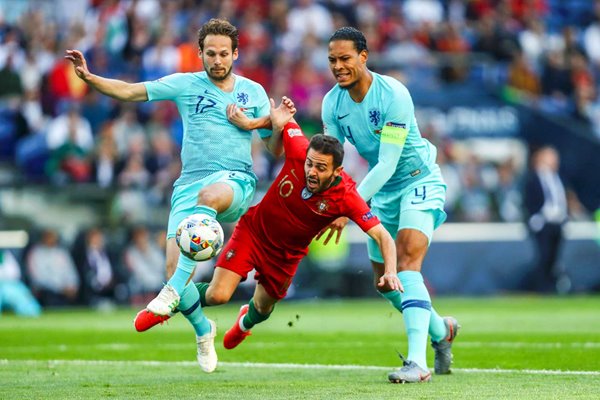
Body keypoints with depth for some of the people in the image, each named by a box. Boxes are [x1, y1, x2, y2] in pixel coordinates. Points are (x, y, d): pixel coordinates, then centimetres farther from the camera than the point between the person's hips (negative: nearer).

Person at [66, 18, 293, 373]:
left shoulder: (254, 92, 10)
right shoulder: (185, 85, 7)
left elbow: (274, 146, 15)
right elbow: (130, 91, 3)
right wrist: (89, 78, -12)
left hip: (237, 181, -2)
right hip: (190, 182, 2)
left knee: (210, 195, -40)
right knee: (174, 267, -13)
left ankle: (173, 291, -40)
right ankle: (203, 329, 20)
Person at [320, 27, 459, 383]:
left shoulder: (393, 95, -27)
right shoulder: (333, 103, -7)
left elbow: (386, 165, -29)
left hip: (419, 181, -7)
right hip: (382, 191, 7)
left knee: (407, 264, -25)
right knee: (385, 282, 10)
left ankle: (418, 362, -33)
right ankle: (441, 330, 36)